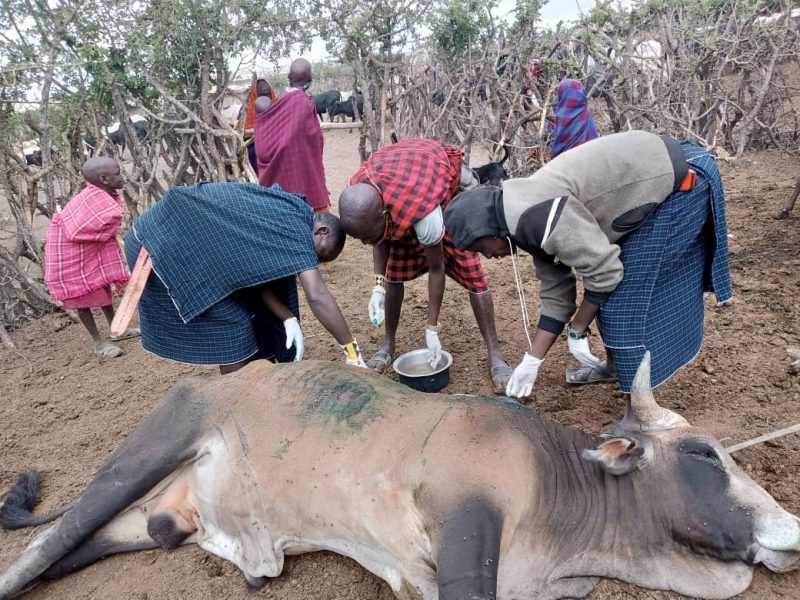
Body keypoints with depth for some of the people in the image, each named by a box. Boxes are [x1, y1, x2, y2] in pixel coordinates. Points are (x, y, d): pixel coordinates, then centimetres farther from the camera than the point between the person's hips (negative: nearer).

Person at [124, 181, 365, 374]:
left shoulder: (279, 215, 11)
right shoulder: (296, 225, -17)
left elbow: (259, 278, 4)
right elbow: (317, 295, -25)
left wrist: (288, 319, -8)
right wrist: (352, 350, -21)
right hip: (165, 242, -10)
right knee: (230, 324, -6)